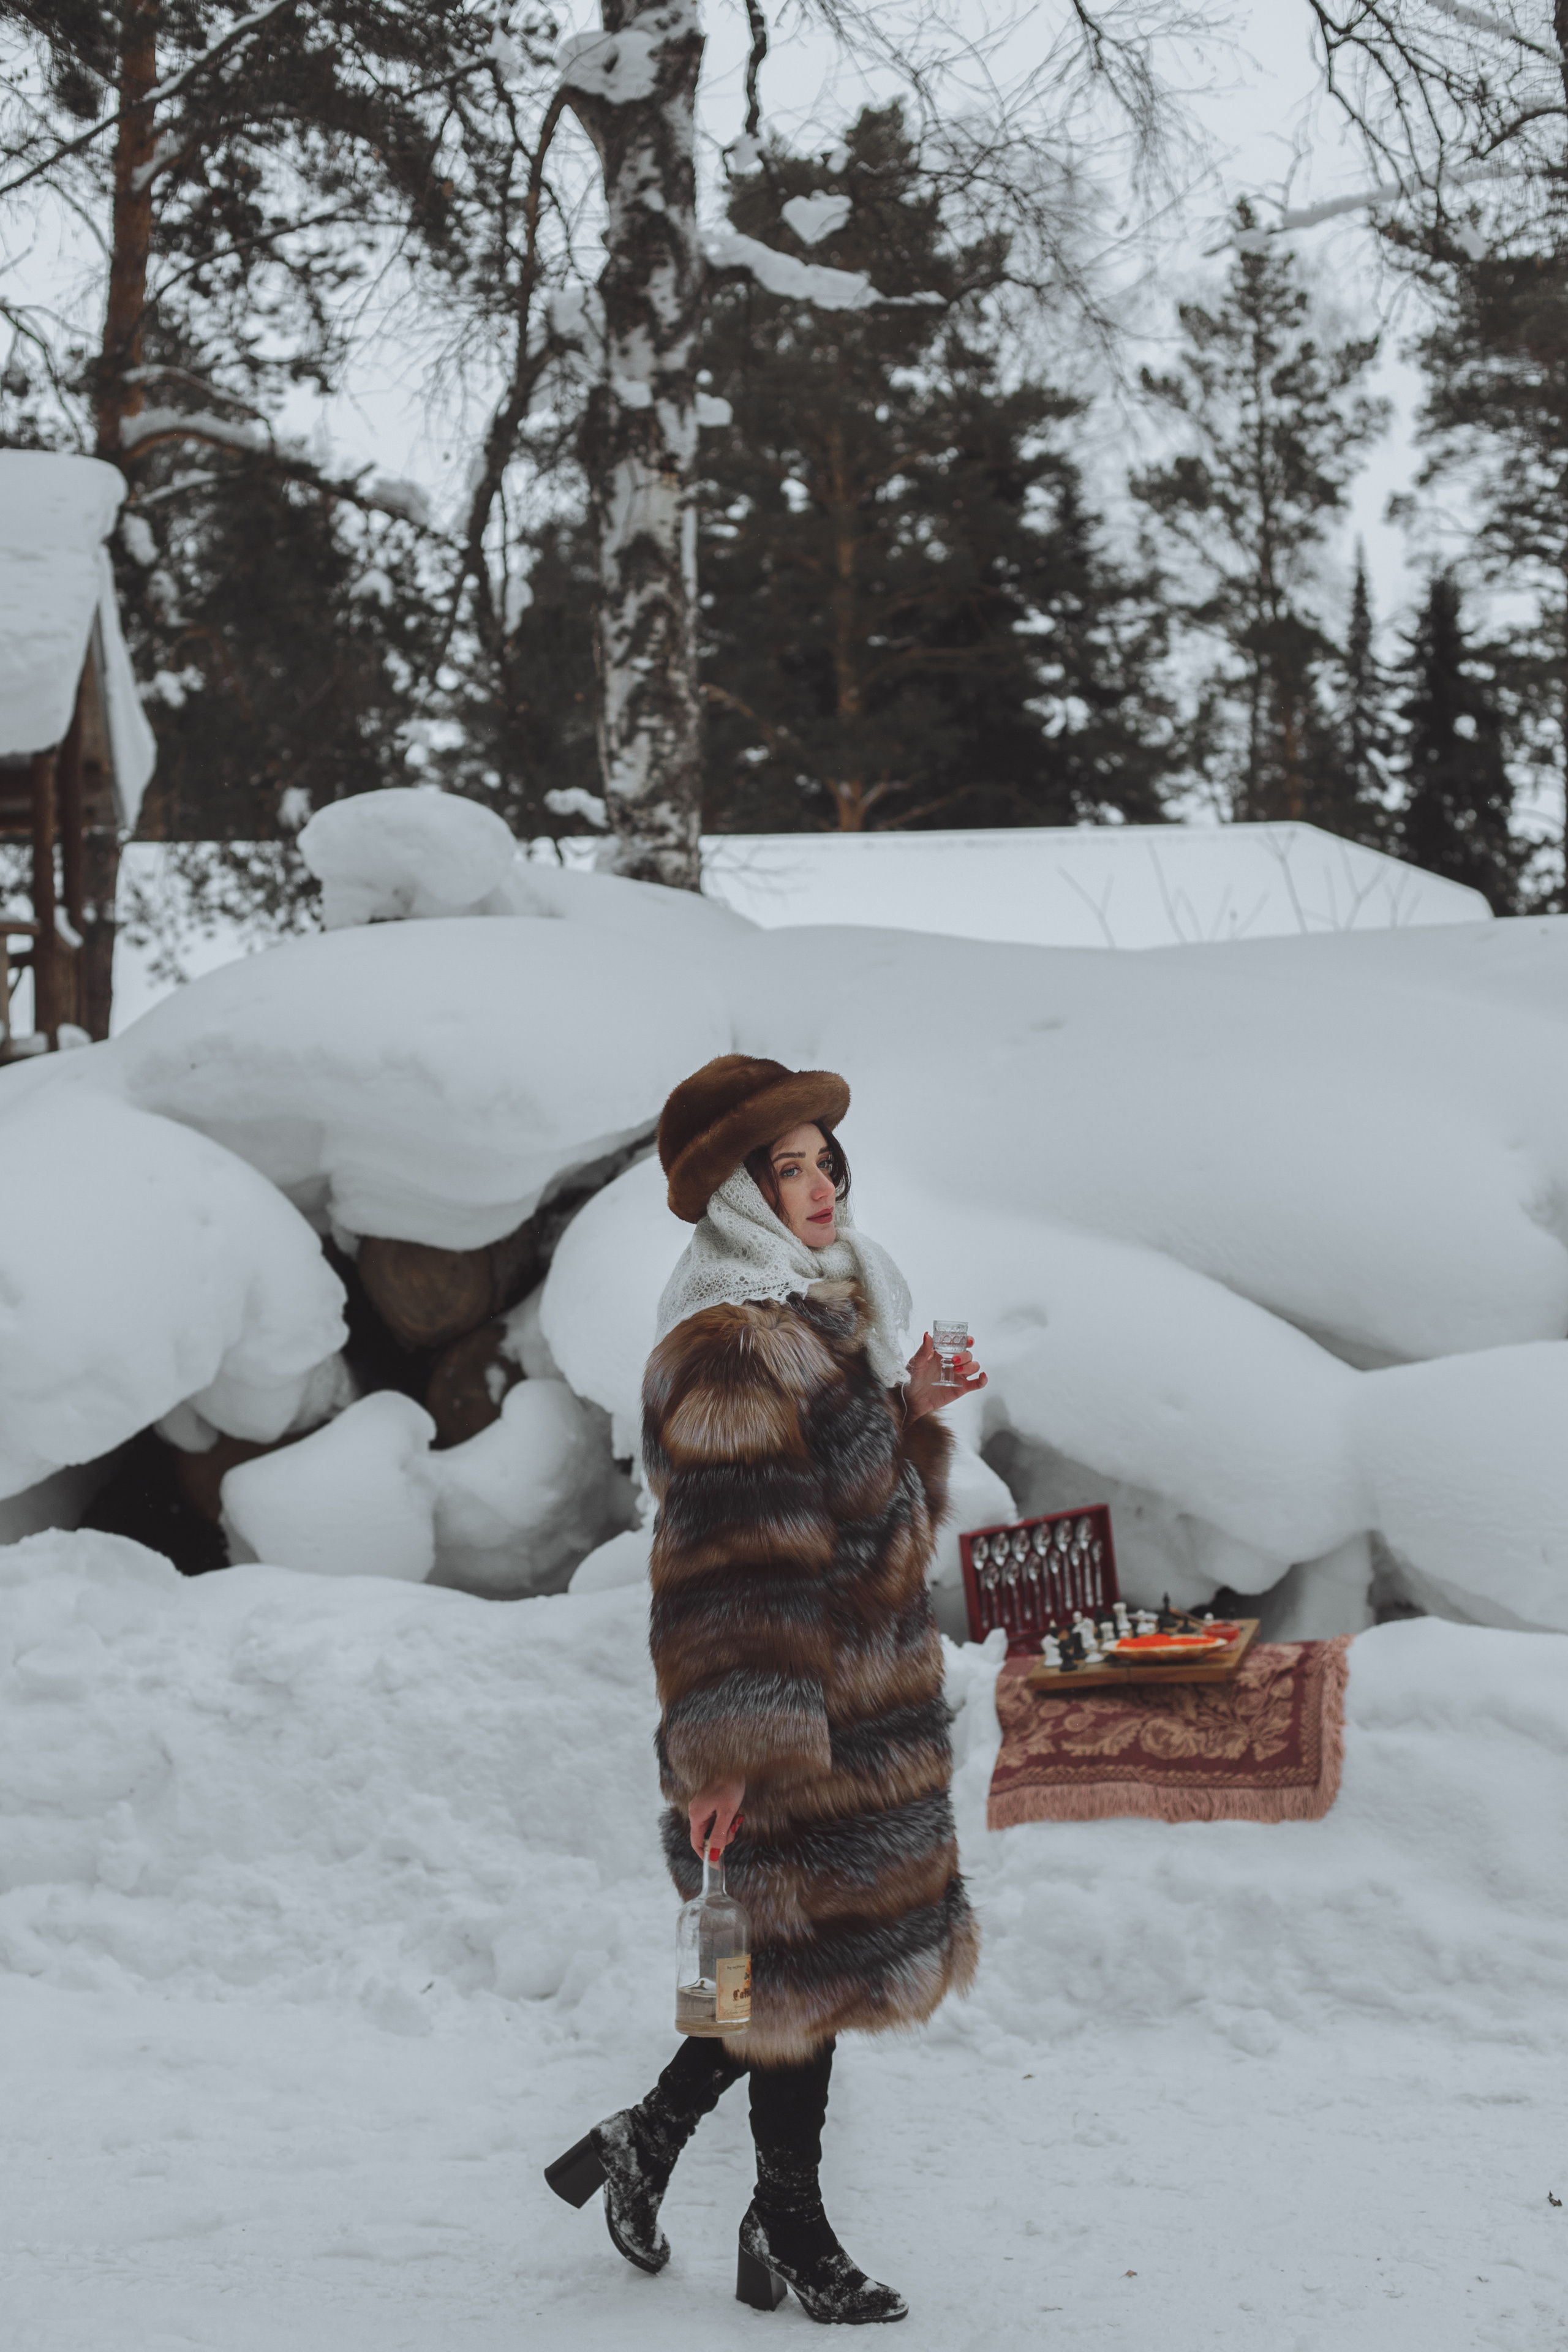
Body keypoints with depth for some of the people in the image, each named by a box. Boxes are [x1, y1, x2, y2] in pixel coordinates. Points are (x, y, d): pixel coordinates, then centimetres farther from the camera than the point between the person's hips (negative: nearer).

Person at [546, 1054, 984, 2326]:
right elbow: (733, 1564, -24)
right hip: (797, 1711, -9)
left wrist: (910, 1410, 5)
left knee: (811, 1958, 15)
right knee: (807, 1956, 2)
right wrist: (729, 1752, -26)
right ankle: (791, 2230, 17)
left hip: (867, 1691, 9)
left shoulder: (829, 1312, 12)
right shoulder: (730, 1352, -19)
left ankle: (647, 2143, 28)